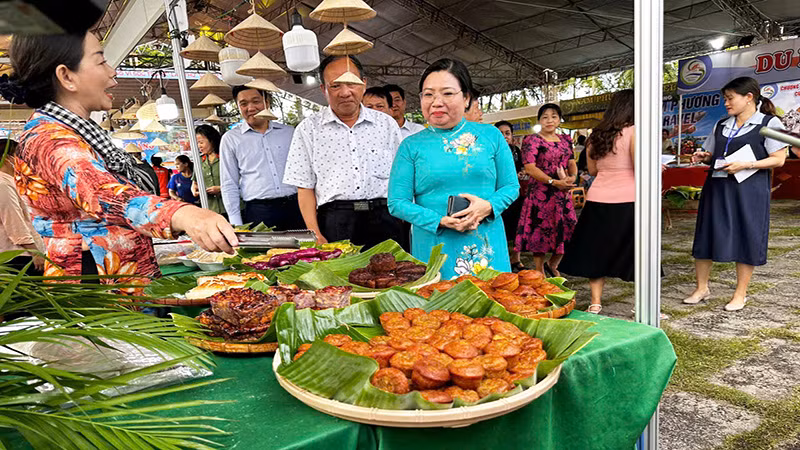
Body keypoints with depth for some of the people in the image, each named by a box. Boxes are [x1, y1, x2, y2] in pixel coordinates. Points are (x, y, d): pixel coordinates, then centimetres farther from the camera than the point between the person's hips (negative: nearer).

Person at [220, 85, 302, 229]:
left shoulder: (290, 132, 12)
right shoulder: (230, 139, 7)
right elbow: (229, 185, 6)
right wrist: (237, 225, -1)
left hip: (295, 207, 2)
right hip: (258, 212, -2)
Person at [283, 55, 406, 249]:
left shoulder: (387, 124, 11)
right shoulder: (308, 129, 7)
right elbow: (305, 187, 5)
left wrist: (406, 224, 4)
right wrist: (315, 235, -6)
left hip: (385, 222, 2)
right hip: (334, 225, -1)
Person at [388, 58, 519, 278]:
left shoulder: (491, 136, 5)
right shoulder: (411, 146, 1)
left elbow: (511, 186, 9)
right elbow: (397, 202, -1)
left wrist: (489, 206, -13)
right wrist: (440, 221, -15)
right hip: (434, 251, -1)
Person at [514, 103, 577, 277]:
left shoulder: (565, 140, 15)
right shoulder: (532, 140, -5)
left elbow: (572, 163, 14)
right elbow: (529, 167, -15)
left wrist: (572, 177, -10)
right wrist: (554, 182, -20)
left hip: (563, 194, 6)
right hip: (541, 194, -6)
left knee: (566, 231, 4)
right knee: (540, 231, 0)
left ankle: (551, 265, 27)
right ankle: (540, 273, 13)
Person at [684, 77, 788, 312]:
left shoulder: (769, 123, -1)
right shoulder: (721, 125, 15)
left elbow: (779, 159, -7)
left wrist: (745, 165, -17)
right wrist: (704, 157, 1)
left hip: (748, 190, -5)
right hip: (717, 188, 5)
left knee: (746, 240, 1)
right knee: (706, 236, 4)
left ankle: (740, 294, 14)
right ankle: (702, 288, 17)